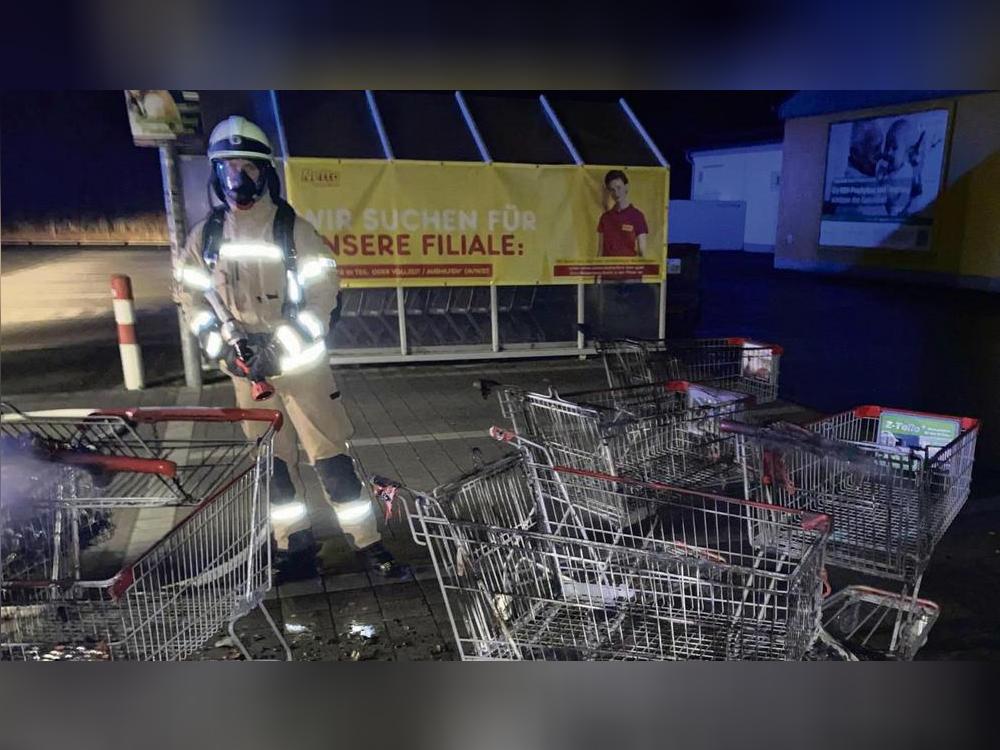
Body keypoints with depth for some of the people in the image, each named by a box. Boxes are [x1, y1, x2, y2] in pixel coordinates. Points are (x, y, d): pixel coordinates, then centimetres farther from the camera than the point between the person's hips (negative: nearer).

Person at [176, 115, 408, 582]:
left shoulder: (294, 228, -5)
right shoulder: (205, 237, 6)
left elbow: (323, 293, -8)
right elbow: (192, 297, 9)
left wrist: (285, 345, -16)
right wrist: (222, 345, -5)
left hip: (300, 362, -4)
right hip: (246, 368, 4)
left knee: (330, 455, -4)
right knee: (270, 464, 10)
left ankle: (369, 545, 6)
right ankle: (295, 548, 23)